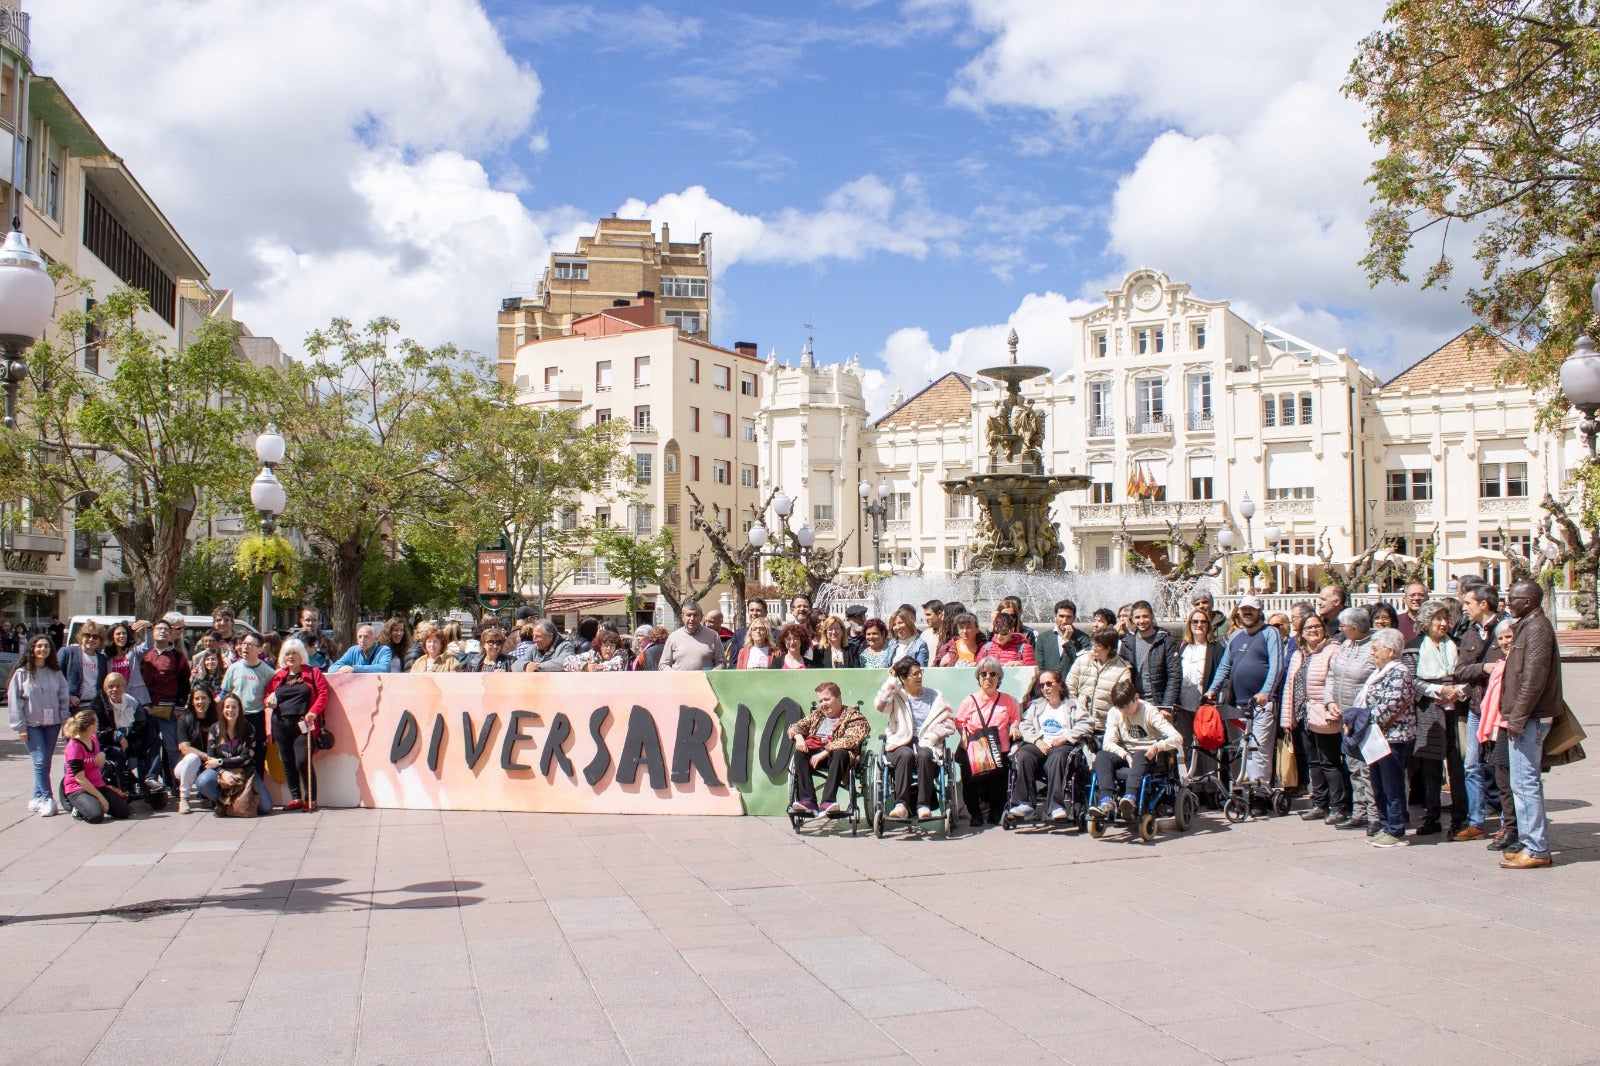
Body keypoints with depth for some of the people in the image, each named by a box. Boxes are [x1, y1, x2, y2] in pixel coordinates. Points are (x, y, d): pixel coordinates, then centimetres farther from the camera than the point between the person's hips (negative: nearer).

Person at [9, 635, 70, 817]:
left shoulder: (56, 673, 7)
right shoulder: (21, 674, -1)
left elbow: (64, 698, 9)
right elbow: (14, 702, -2)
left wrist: (65, 721, 1)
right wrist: (20, 727, -7)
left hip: (52, 724, 3)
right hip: (31, 725, -3)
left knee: (45, 762, 5)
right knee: (40, 761, -11)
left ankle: (37, 798, 15)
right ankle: (48, 799, -9)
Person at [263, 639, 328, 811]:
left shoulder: (313, 673, 5)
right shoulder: (278, 676, 16)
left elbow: (323, 694, -2)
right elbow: (268, 695, 22)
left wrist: (313, 712, -16)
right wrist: (269, 701, -2)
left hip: (303, 724, -5)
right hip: (281, 725, 5)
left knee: (303, 762, -12)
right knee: (288, 763, 7)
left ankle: (311, 800, -3)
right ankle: (296, 798, 16)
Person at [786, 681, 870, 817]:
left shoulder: (853, 716, 6)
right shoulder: (816, 715, 26)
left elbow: (850, 740, -12)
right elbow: (794, 727, 20)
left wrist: (825, 752, -22)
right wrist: (798, 736, -6)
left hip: (837, 752, -4)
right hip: (815, 754, 5)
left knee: (839, 753, -37)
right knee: (799, 753, -26)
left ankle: (827, 802, -46)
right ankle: (808, 802, -35)